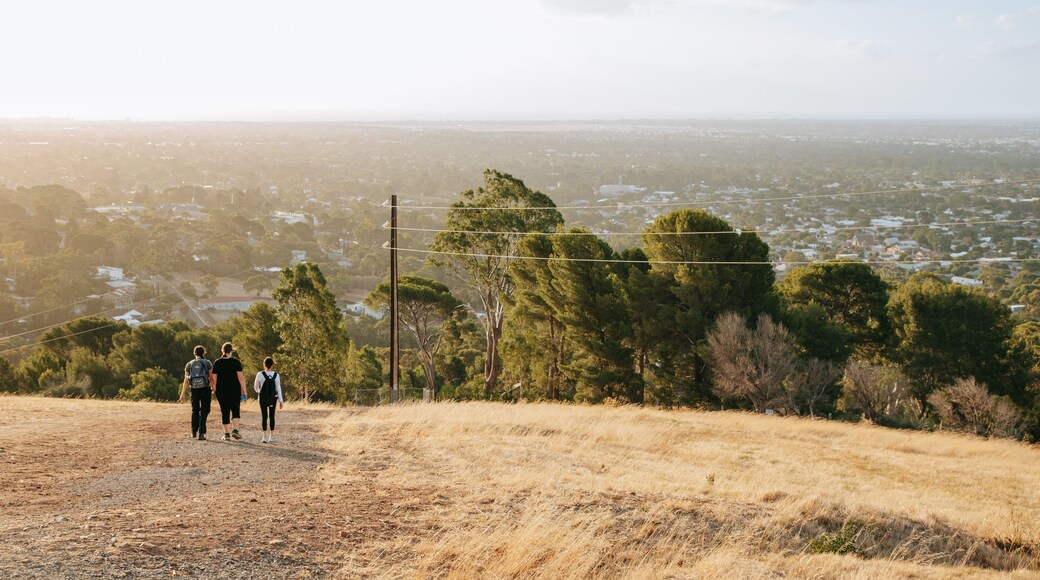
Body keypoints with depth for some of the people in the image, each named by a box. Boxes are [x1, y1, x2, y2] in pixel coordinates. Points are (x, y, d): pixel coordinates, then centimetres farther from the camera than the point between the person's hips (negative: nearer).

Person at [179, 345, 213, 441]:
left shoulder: (189, 364, 6)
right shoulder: (208, 363, 0)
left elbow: (186, 381, 1)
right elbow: (211, 379, -5)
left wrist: (182, 395, 1)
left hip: (194, 390, 2)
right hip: (205, 389, -2)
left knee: (195, 411, 20)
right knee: (204, 412, 3)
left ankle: (194, 432, 25)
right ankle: (201, 433, -7)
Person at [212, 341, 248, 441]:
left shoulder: (217, 363, 1)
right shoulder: (236, 362, -5)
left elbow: (214, 379, 2)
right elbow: (241, 378, -8)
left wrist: (214, 390, 15)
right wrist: (244, 391, -3)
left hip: (221, 391, 2)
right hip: (235, 390, -2)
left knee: (224, 411, 7)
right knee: (235, 410, 8)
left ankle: (226, 433, 7)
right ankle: (235, 429, -10)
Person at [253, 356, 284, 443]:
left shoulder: (260, 374, -12)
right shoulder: (276, 375, -7)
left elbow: (255, 387, 0)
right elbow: (278, 388, -6)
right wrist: (281, 400, -1)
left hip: (263, 398, -2)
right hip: (273, 398, 2)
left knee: (264, 416, 3)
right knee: (272, 416, 12)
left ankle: (265, 436, -5)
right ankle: (272, 436, 15)